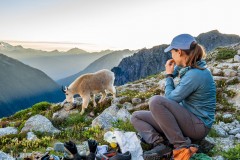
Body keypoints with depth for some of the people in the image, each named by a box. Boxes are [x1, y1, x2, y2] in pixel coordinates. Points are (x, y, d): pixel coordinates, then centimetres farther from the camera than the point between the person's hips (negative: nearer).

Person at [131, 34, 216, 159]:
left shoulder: (195, 74, -23)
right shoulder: (190, 68, 5)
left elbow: (170, 99, -17)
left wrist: (169, 75, -5)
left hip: (198, 126, -9)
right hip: (186, 118, 9)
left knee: (156, 101, -30)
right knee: (136, 117, 3)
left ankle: (182, 145, -19)